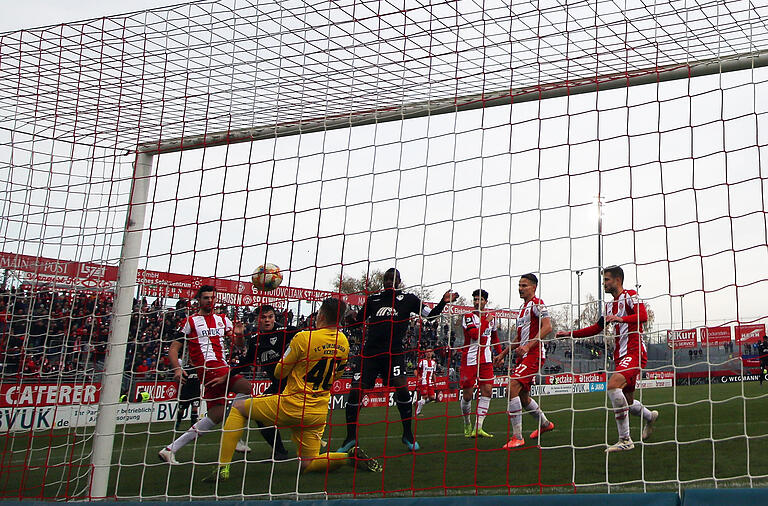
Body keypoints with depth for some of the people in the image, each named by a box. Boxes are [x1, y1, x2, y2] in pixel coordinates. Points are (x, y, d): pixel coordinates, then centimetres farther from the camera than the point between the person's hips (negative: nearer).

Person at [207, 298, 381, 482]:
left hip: (291, 407, -5)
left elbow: (279, 373, -5)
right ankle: (353, 456, -7)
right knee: (307, 465, 16)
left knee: (238, 407, 13)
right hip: (318, 413, 6)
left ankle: (223, 466, 5)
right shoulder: (344, 342, 3)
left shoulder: (304, 338, -15)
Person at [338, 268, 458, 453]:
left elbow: (430, 314, 9)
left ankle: (408, 435, 2)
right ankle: (351, 437, 8)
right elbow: (357, 320, 21)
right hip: (370, 352, 2)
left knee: (402, 388, -18)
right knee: (356, 390, -6)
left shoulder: (407, 299, 8)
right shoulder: (373, 299, 14)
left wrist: (443, 302, -7)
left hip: (394, 353, -2)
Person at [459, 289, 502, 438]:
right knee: (467, 394, -2)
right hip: (469, 359, -4)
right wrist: (486, 321, -12)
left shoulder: (491, 317, 13)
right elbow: (474, 334, -20)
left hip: (486, 360, 5)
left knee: (487, 391, -9)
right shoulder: (468, 316, -4)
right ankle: (467, 424, 21)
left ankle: (478, 428, -9)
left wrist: (500, 353, 21)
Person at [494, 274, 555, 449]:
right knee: (523, 396, 16)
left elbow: (547, 327, -20)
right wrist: (503, 354, 26)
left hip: (534, 354, -10)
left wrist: (528, 345, -27)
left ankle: (517, 437, -18)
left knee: (512, 389, -21)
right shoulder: (522, 307, 21)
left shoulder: (537, 303, -7)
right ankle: (544, 424, 39)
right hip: (524, 355, 10)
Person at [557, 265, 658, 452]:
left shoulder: (630, 295, -4)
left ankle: (625, 439, -24)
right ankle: (650, 417, 44)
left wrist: (620, 318, -37)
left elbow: (643, 316, -21)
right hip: (621, 355, 9)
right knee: (627, 401, 11)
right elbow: (596, 328, 28)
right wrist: (570, 334, 22)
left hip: (635, 352, -9)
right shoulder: (610, 305, 20)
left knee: (613, 385, -28)